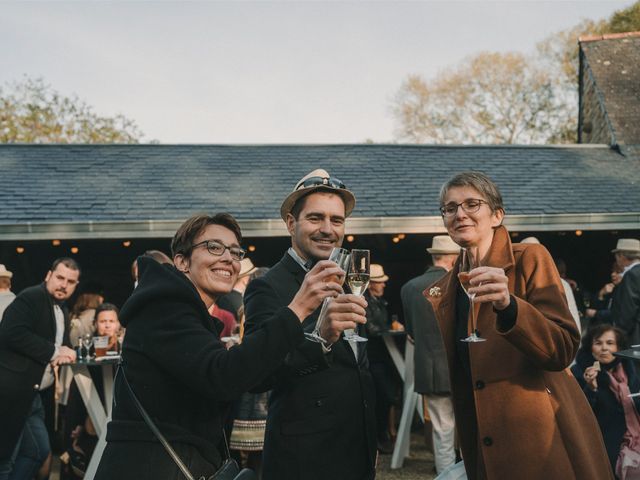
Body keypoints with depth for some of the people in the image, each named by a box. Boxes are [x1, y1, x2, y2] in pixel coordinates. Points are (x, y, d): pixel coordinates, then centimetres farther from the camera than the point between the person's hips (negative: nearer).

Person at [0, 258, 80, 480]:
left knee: (39, 451, 13)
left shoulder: (62, 312, 17)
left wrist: (64, 354, -2)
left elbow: (62, 345, 23)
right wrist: (54, 352, -19)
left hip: (32, 394, 9)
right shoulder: (30, 297, -11)